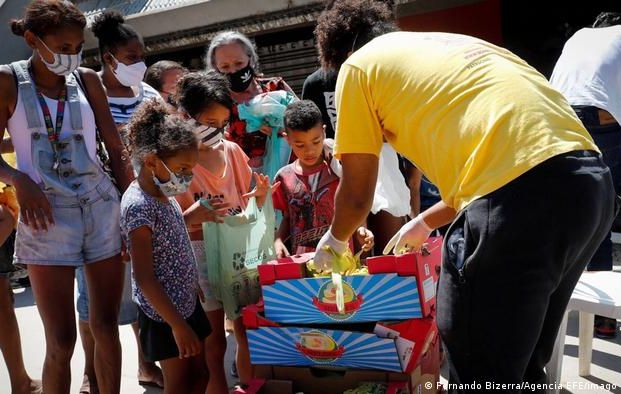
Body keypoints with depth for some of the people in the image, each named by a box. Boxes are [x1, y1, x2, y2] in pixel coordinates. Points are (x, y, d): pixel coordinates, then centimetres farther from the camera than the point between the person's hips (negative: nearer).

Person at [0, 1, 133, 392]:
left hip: (103, 207, 3)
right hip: (48, 216, -2)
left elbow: (116, 149, 8)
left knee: (106, 326, 8)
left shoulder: (87, 79, 5)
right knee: (61, 340, 0)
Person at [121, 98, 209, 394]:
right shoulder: (138, 206, -24)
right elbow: (144, 278, -24)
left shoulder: (162, 194, 4)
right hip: (164, 315, -9)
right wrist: (177, 325, -23)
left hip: (186, 302, 9)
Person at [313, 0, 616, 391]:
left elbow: (357, 195, 13)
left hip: (519, 197, -9)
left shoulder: (359, 65, 11)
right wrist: (425, 222, 47)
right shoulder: (448, 45, 31)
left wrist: (334, 241, 34)